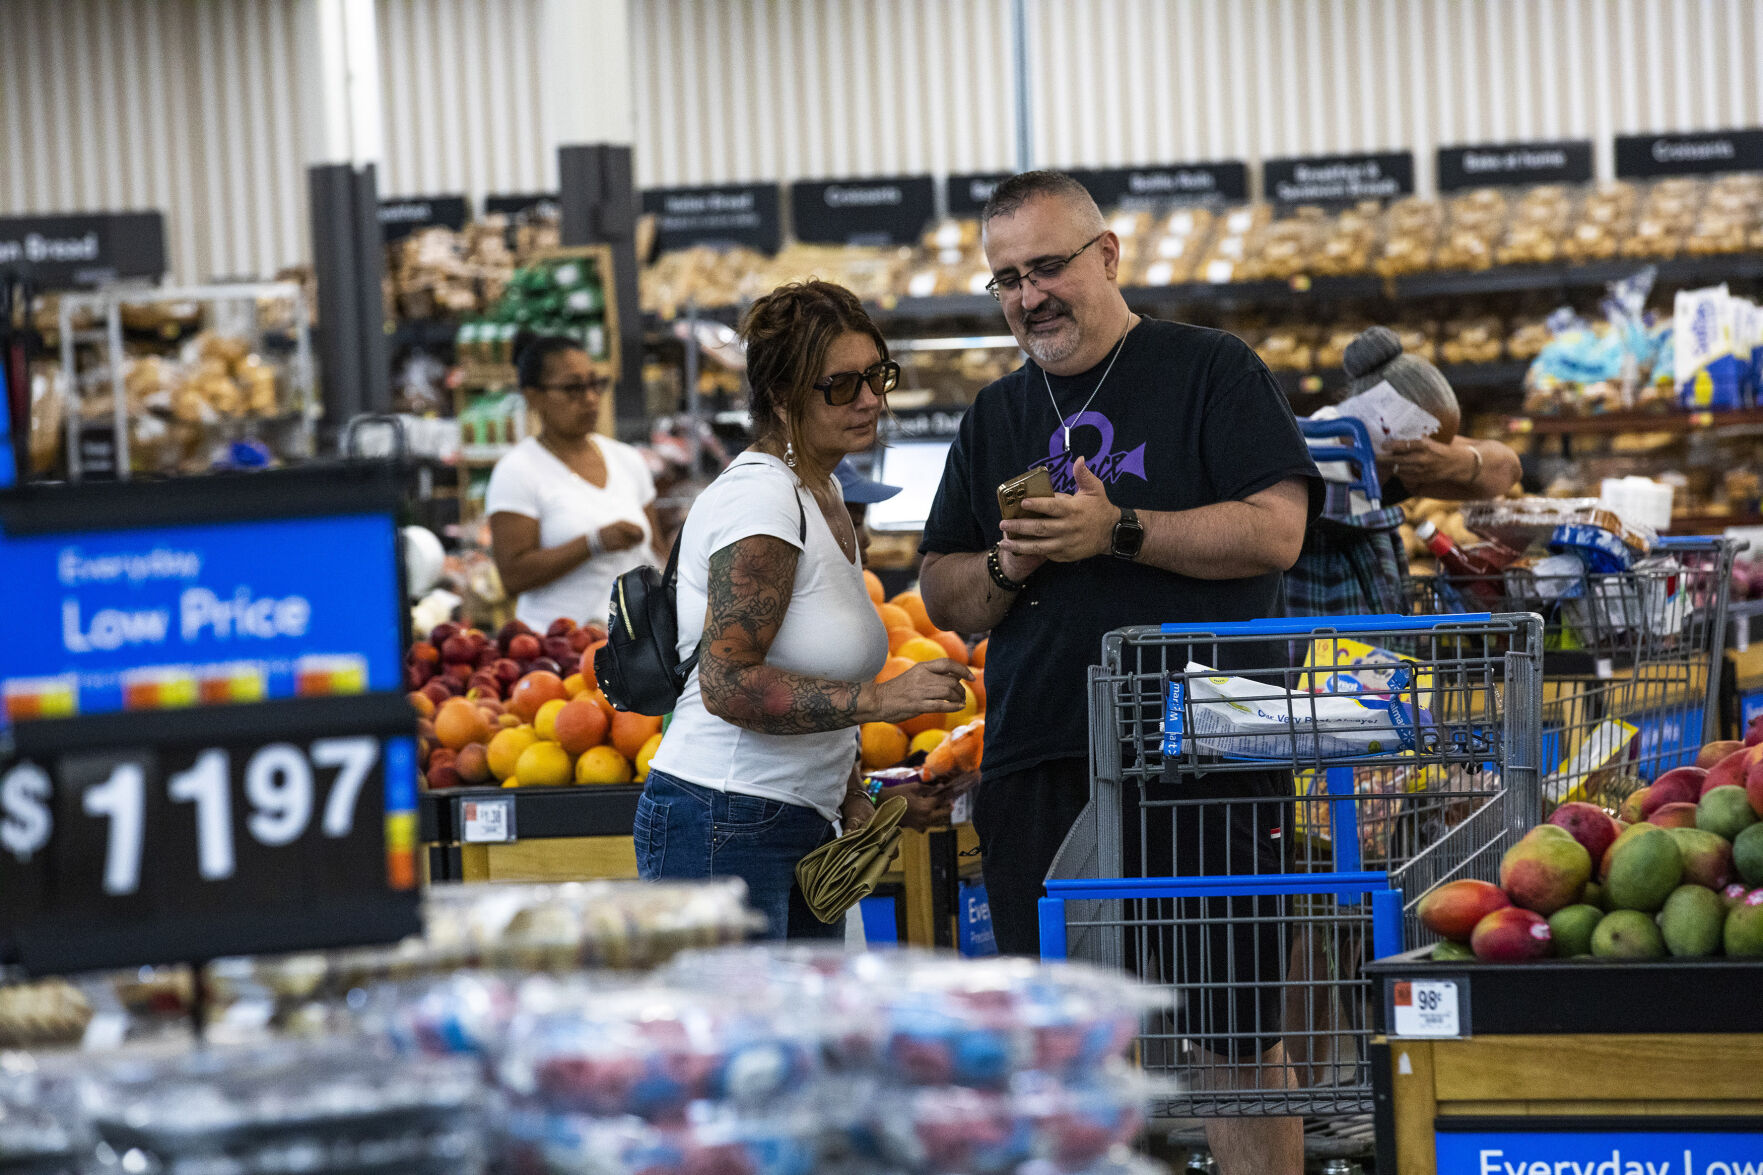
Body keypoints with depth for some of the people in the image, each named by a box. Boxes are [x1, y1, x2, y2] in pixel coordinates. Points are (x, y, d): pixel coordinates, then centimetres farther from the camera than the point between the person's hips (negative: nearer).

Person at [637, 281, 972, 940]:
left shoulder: (821, 496, 16)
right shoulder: (759, 495, -14)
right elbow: (728, 685, -22)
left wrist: (854, 804, 15)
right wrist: (878, 700, -26)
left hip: (799, 831, 10)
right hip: (721, 830, -10)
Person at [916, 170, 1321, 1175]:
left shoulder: (1210, 371, 3)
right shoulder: (998, 415, 18)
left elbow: (1275, 529, -9)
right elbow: (943, 598, 18)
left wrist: (1116, 532, -16)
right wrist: (1008, 568, -3)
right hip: (1038, 769, 5)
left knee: (1238, 1035, -4)